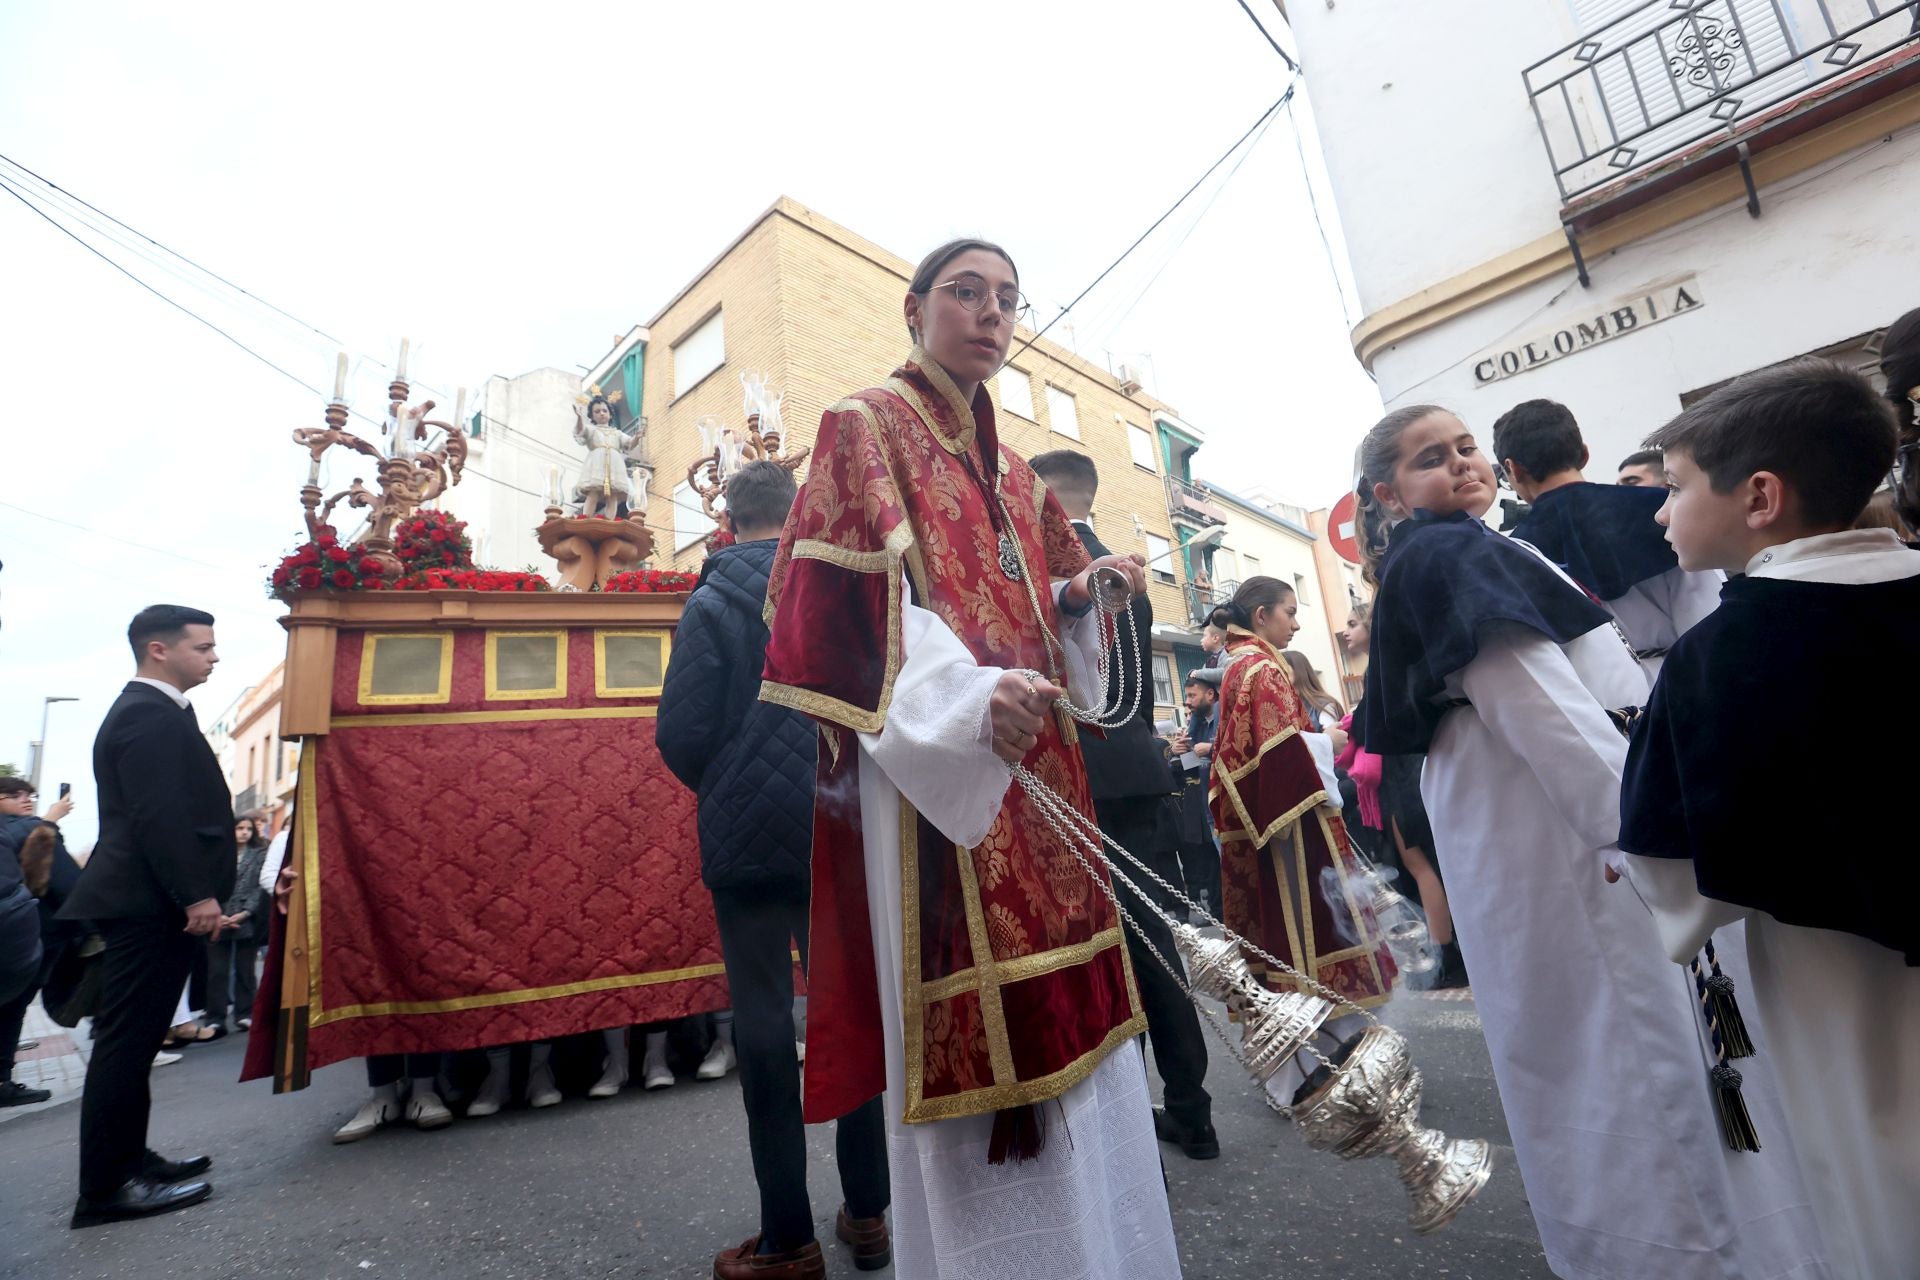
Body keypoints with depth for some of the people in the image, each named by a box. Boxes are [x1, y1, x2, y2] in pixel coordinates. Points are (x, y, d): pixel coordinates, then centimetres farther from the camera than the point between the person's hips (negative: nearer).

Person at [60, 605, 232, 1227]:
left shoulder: (152, 712, 18)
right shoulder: (148, 714, -15)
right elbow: (158, 814, -22)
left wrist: (195, 894, 21)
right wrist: (197, 894, -20)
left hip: (153, 902, 11)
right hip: (151, 904, -11)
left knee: (132, 1040, 16)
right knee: (126, 1041, -3)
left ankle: (126, 1160, 26)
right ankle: (107, 1186, 5)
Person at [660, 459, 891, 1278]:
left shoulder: (713, 602, -8)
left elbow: (680, 733, -13)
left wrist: (720, 791, 7)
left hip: (749, 839, -3)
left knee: (764, 1024, 9)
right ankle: (867, 1212, 27)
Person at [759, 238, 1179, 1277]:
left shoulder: (1014, 476, 22)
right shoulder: (865, 425, 1)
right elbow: (858, 599, -13)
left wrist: (1081, 592, 2)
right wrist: (968, 702, -28)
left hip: (1036, 772, 8)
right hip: (936, 774, -7)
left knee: (1066, 1019, 13)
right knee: (976, 1039, -7)